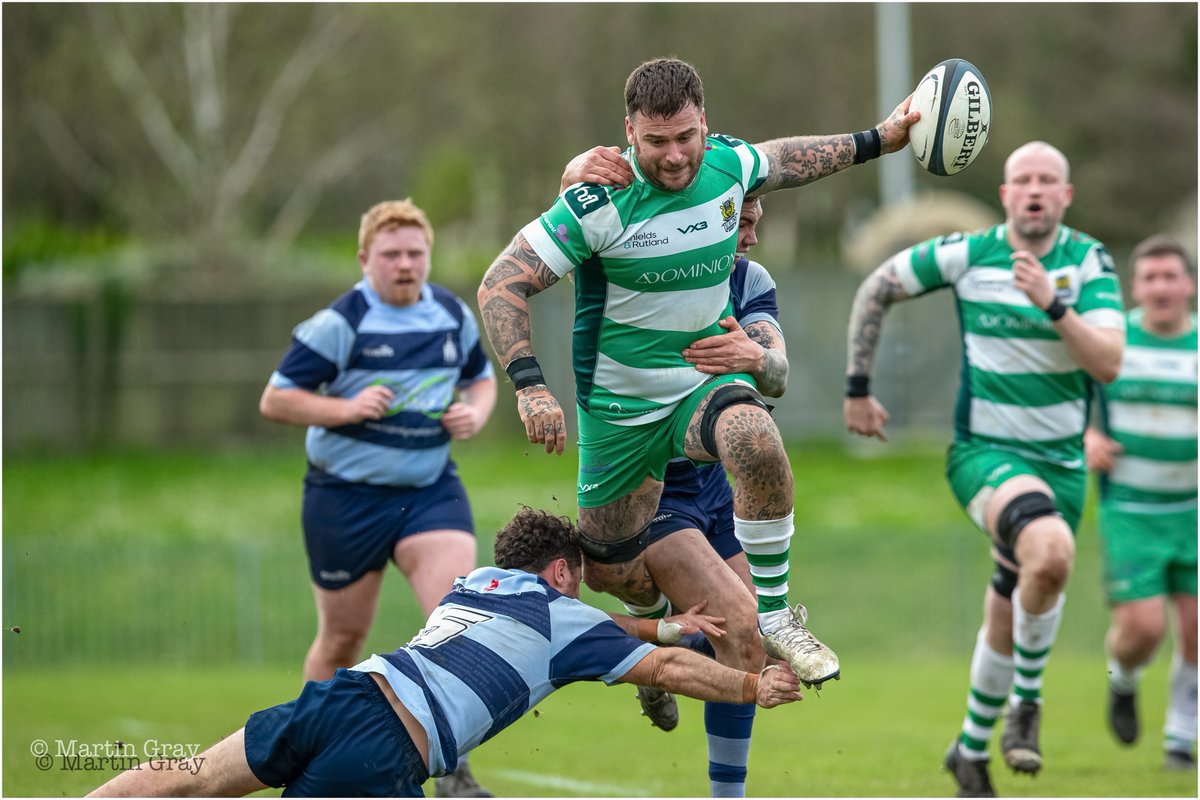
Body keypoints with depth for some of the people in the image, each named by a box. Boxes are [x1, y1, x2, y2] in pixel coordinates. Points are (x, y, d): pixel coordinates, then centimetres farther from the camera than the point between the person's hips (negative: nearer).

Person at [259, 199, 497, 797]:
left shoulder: (454, 315, 4)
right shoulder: (339, 323, -12)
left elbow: (481, 379, 21)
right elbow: (275, 400, -10)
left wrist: (475, 412, -1)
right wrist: (347, 409, -23)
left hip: (431, 489, 3)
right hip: (347, 494, -3)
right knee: (342, 639, 8)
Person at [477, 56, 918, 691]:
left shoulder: (728, 165, -8)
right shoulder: (598, 202, -22)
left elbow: (779, 159, 19)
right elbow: (500, 286, -18)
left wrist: (876, 141, 23)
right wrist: (529, 385, -29)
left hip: (707, 380, 1)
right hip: (617, 405, -1)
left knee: (758, 445, -34)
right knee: (609, 570, 8)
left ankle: (773, 620, -18)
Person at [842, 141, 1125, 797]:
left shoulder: (1090, 262, -6)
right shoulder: (967, 255, -8)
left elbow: (1109, 363, -19)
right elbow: (875, 289, 6)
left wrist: (1054, 304, -32)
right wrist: (858, 387, 5)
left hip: (1060, 462, 3)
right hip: (984, 452, -3)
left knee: (1008, 617, 11)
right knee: (1052, 551, -33)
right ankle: (1026, 701, -11)